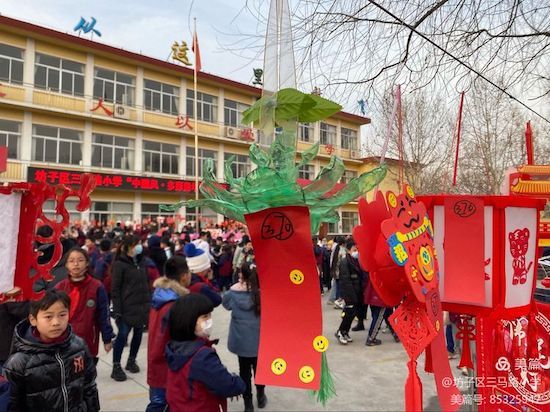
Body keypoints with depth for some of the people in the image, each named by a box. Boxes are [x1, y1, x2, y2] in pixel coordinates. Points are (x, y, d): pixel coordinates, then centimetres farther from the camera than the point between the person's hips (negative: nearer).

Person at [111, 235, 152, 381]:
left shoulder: (142, 261, 7)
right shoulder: (119, 264, -9)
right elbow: (115, 289, -11)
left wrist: (150, 301, 10)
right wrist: (117, 310, -14)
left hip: (142, 305, 6)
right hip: (127, 307, -6)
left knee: (138, 334, 13)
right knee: (122, 335, -4)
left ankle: (131, 361, 30)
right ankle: (116, 367, 10)